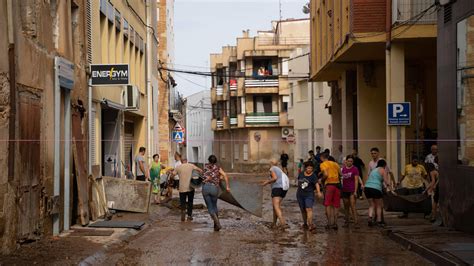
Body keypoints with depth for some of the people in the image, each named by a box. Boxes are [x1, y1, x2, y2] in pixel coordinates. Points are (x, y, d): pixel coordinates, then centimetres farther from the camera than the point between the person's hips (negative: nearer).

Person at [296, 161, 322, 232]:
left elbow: (316, 184, -21)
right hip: (300, 195, 5)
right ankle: (305, 223, 29)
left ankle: (310, 225, -25)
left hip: (309, 195, -5)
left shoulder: (313, 175, -9)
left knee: (309, 209, -18)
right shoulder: (301, 174, 6)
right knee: (303, 210, 12)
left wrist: (319, 192, -34)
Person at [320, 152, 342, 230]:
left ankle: (330, 223, -5)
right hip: (337, 184, 5)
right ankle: (335, 223, 6)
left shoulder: (323, 164, -1)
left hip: (329, 184, -5)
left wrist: (322, 179, 2)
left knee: (328, 205, 1)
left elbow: (326, 174, -14)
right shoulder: (335, 164, 16)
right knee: (335, 206, 8)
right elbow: (340, 174, 12)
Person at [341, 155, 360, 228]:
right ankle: (347, 221, 20)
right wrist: (341, 189, 15)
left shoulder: (355, 169, -3)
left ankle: (356, 222, -15)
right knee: (346, 207, 11)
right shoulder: (343, 169, 11)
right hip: (345, 190, 5)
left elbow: (356, 180, -6)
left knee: (353, 207, -12)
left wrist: (355, 191, -12)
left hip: (352, 190, -5)